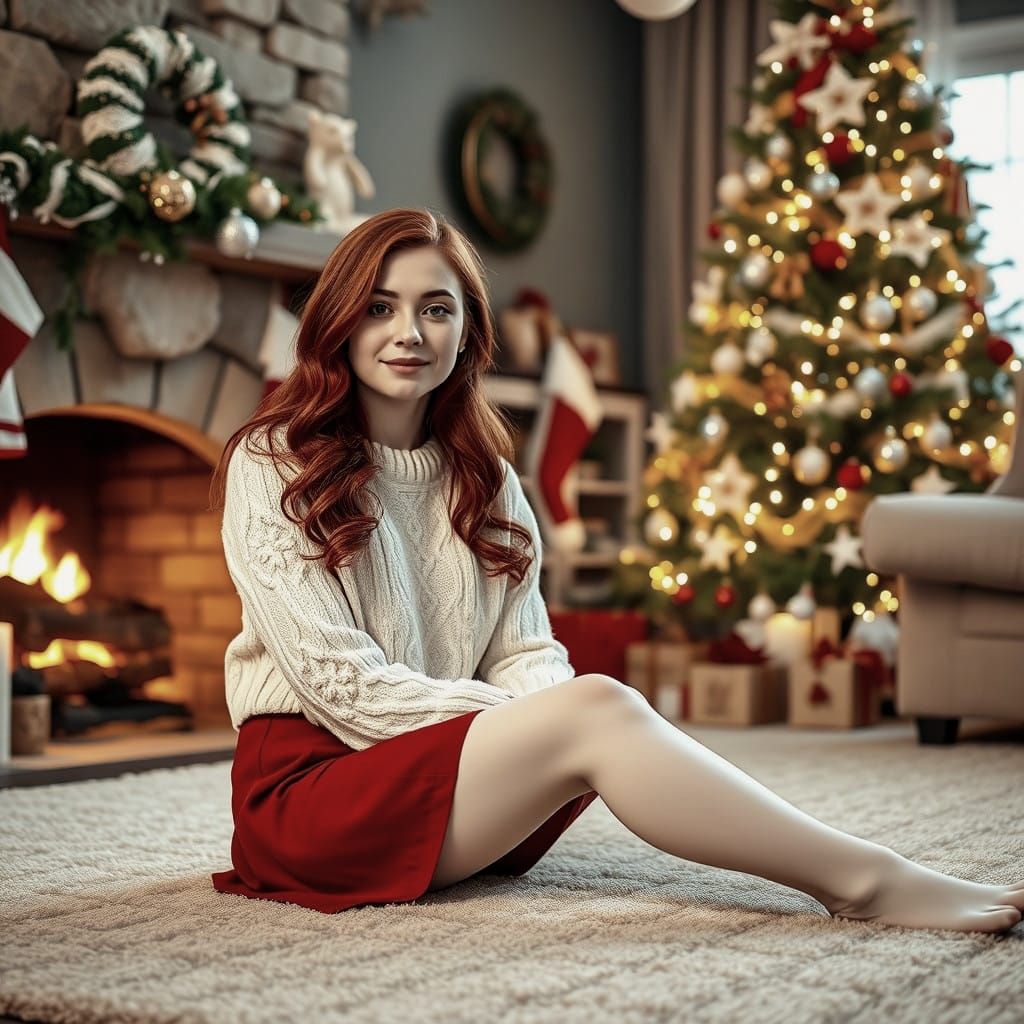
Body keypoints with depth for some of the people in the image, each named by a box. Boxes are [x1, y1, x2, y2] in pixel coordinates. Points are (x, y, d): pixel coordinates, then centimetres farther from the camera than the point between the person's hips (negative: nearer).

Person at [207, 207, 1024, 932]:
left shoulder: (484, 476, 14)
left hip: (442, 772, 7)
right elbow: (332, 674, -14)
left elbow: (526, 654, 5)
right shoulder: (275, 463, -5)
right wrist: (517, 722, -20)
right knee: (592, 710, -27)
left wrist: (541, 710, -20)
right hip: (307, 783, -7)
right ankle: (865, 880, -29)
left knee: (600, 714, -22)